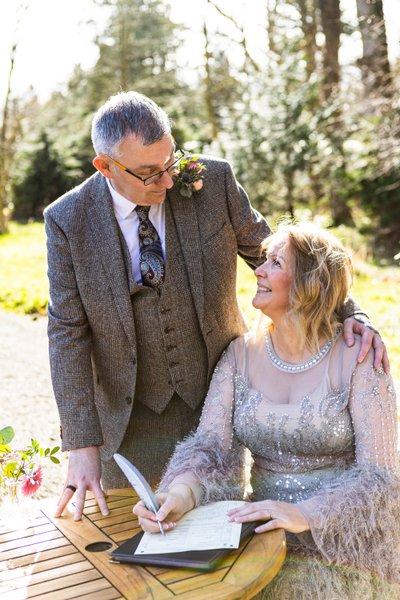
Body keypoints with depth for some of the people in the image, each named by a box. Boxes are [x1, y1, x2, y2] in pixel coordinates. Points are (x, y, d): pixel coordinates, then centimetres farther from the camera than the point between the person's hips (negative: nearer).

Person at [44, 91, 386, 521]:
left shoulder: (214, 181, -12)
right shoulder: (67, 221, -12)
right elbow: (68, 333, -9)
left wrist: (346, 312, -16)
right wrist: (82, 443, -13)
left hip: (219, 395, 1)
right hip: (132, 417, 0)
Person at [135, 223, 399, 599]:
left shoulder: (356, 356, -11)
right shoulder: (241, 354, 0)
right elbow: (210, 444, -8)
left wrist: (306, 515, -29)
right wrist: (180, 493, -29)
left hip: (345, 546, -3)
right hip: (266, 541, 3)